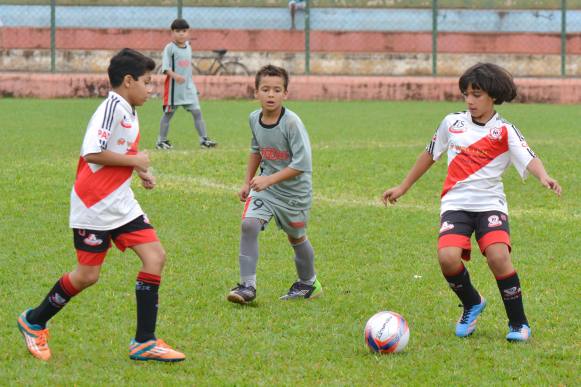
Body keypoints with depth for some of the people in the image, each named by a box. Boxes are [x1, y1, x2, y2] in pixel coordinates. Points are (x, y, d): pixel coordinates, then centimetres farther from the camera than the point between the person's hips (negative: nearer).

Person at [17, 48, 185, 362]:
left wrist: (139, 171, 10)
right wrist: (134, 161, -17)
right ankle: (33, 321, 24)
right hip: (93, 206, -9)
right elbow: (92, 153, -27)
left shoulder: (129, 112, 11)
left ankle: (144, 342, 0)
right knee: (87, 275, 0)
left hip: (120, 204, 9)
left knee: (155, 256, -4)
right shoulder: (112, 108, -18)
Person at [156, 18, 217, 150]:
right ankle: (161, 141, 13)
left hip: (188, 86, 6)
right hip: (173, 86, -5)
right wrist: (174, 75, -33)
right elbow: (165, 67, -17)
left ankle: (204, 139, 1)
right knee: (168, 114, 3)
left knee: (197, 112, 0)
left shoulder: (188, 47, 11)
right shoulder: (169, 48, -9)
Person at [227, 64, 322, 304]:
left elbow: (302, 164, -26)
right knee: (248, 224, -18)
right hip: (265, 186, 4)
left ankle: (308, 283, 39)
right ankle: (247, 285, -15)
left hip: (294, 191, -4)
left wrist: (269, 180, -30)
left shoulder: (291, 123, -24)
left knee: (296, 237, 14)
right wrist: (248, 183, 16)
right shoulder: (254, 119, -5)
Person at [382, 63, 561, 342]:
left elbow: (528, 159, -17)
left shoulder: (505, 131, -1)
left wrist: (543, 177, -39)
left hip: (490, 204, -2)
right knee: (448, 258, -22)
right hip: (455, 204, 3)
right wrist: (402, 188, 29)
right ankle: (472, 305, 10)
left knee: (498, 257, -25)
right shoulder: (452, 123, 10)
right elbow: (430, 155, 24)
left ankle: (518, 323, -6)